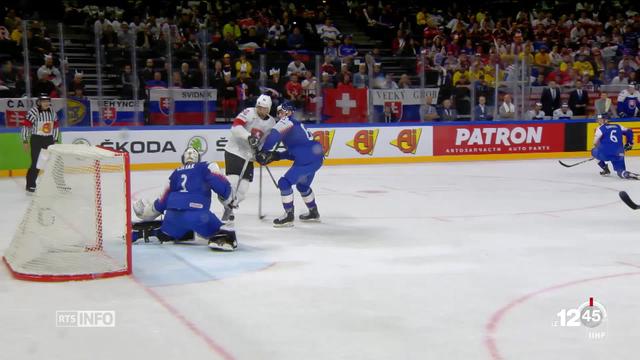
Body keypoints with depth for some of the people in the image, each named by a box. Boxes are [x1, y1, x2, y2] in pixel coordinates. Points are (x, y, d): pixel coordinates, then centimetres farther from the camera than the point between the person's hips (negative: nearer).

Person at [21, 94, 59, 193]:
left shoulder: (52, 112, 4)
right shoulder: (33, 112, -14)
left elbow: (56, 126, 14)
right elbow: (26, 126, -11)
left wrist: (55, 139, 11)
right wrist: (25, 141, -9)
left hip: (49, 139, 5)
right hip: (36, 139, -5)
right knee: (36, 163, -7)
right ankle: (30, 185, 5)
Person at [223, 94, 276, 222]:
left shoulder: (271, 122, 7)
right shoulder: (249, 113, -14)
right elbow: (236, 126, -27)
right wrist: (249, 136, -38)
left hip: (249, 156, 6)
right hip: (234, 151, -6)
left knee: (243, 188, 2)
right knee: (233, 180, -19)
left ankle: (229, 209, 19)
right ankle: (227, 208, -8)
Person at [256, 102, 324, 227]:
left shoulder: (287, 121, -1)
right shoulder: (295, 124, 26)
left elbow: (274, 135, -19)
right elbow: (294, 151, 23)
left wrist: (263, 151, -13)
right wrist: (277, 155, 11)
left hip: (307, 159, -10)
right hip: (316, 157, 10)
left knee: (285, 182, -7)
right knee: (302, 185, 29)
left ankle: (289, 216, -4)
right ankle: (313, 213, 42)